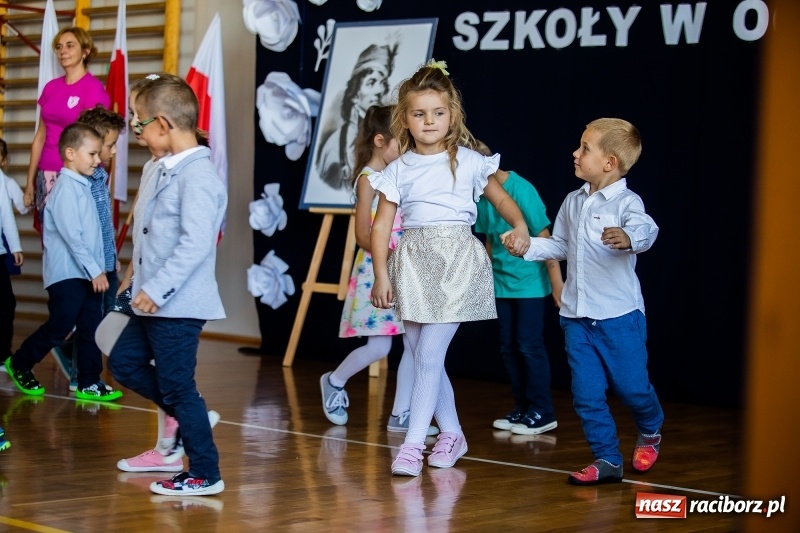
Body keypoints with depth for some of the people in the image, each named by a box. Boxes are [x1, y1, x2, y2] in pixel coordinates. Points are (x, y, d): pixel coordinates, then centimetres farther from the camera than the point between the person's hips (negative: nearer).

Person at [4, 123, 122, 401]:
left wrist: (98, 269, 11)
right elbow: (71, 236, -19)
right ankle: (19, 364, 17)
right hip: (67, 274, -8)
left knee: (91, 328, 6)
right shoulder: (66, 188, -14)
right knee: (58, 328, -3)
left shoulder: (82, 186, 13)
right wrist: (95, 271, -17)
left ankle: (89, 383, 11)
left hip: (86, 273, 8)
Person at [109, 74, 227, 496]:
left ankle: (205, 474, 8)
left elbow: (196, 243, -28)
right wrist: (142, 280, 21)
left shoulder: (198, 176, -20)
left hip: (179, 304, -10)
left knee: (177, 387, -2)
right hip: (155, 302, 10)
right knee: (124, 362, 17)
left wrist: (156, 289, -27)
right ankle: (185, 414, 27)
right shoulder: (168, 171, 12)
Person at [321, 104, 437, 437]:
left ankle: (401, 414, 9)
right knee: (379, 347, -7)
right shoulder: (368, 179, -9)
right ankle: (335, 382, 20)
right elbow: (363, 236, -14)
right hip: (376, 273, -7)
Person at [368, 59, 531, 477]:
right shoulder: (398, 170, 4)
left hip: (456, 262, -3)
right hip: (413, 266, 3)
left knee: (429, 356, -9)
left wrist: (519, 226, -5)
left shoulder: (468, 162, 2)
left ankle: (413, 443, -6)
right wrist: (381, 275, -3)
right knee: (425, 358, 8)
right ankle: (451, 433, 24)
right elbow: (381, 225, 4)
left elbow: (499, 198, 14)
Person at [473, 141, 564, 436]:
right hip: (501, 283, 7)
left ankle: (542, 412, 3)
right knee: (509, 347, 9)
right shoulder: (483, 195, 3)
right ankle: (522, 408, 18)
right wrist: (488, 276, 18)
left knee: (529, 345, -5)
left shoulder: (521, 190, -18)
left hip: (529, 281, -7)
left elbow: (544, 237, -16)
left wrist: (557, 283, -16)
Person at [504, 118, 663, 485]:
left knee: (631, 386, 4)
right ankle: (607, 460, 11)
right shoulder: (573, 202, 10)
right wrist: (526, 245, 9)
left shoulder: (626, 202, -13)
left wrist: (629, 238, -56)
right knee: (586, 393, 2)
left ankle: (650, 431, 35)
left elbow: (645, 228, -34)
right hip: (577, 316, 6)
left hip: (620, 315, -6)